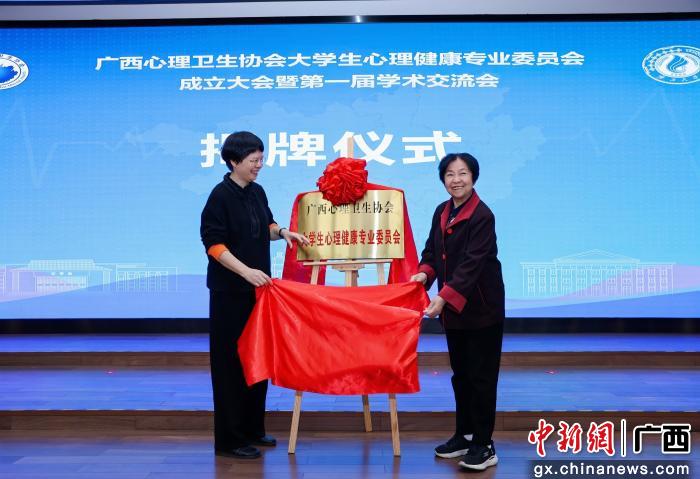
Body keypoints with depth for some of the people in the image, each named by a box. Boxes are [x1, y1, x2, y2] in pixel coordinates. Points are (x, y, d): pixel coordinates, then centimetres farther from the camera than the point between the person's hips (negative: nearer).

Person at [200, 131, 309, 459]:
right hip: (229, 291, -7)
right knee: (231, 361, -2)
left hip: (256, 288, 7)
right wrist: (245, 270, -25)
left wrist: (282, 232, 2)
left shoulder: (257, 192, 8)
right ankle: (230, 439, 8)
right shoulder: (220, 196, -13)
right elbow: (213, 243, -16)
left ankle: (253, 429, 25)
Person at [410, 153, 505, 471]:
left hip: (481, 308, -7)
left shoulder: (482, 216, -16)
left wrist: (444, 297, -30)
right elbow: (432, 249, 13)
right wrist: (424, 272, -8)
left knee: (481, 376, 0)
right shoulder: (442, 212, 7)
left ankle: (484, 446, 9)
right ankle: (464, 435, 29)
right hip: (453, 307, 7)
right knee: (460, 373, 16)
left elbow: (472, 263, -23)